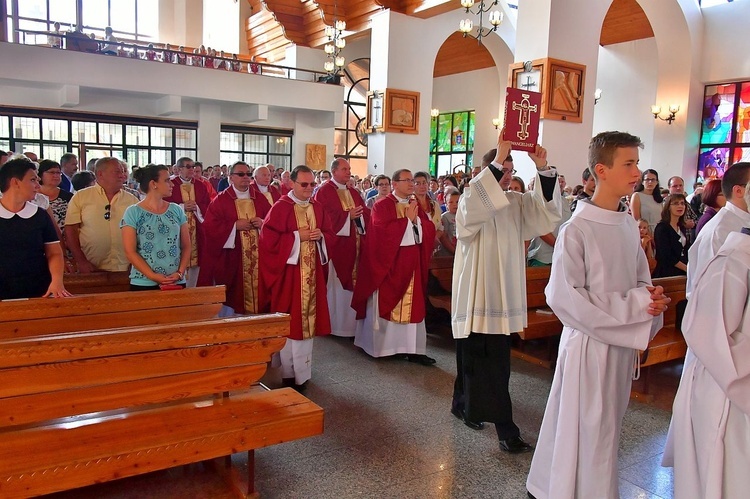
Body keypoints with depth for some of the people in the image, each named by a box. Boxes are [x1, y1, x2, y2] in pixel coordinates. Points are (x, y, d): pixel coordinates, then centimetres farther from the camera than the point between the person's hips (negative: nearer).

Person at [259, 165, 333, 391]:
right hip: (288, 272, -6)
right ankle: (289, 372, 11)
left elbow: (329, 234, 16)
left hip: (312, 272, 6)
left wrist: (320, 235, -6)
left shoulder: (317, 208, 10)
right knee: (289, 320, -1)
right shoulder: (280, 207, -9)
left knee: (308, 318, 11)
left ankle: (303, 371, 24)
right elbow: (268, 238, -15)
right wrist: (297, 236, -17)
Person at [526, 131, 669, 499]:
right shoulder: (577, 230, -17)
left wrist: (651, 299, -9)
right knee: (588, 430, 4)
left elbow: (641, 280, 14)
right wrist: (633, 305, -18)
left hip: (623, 343, 8)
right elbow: (564, 296, -19)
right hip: (589, 343, -7)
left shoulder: (629, 226, 4)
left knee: (607, 425, 19)